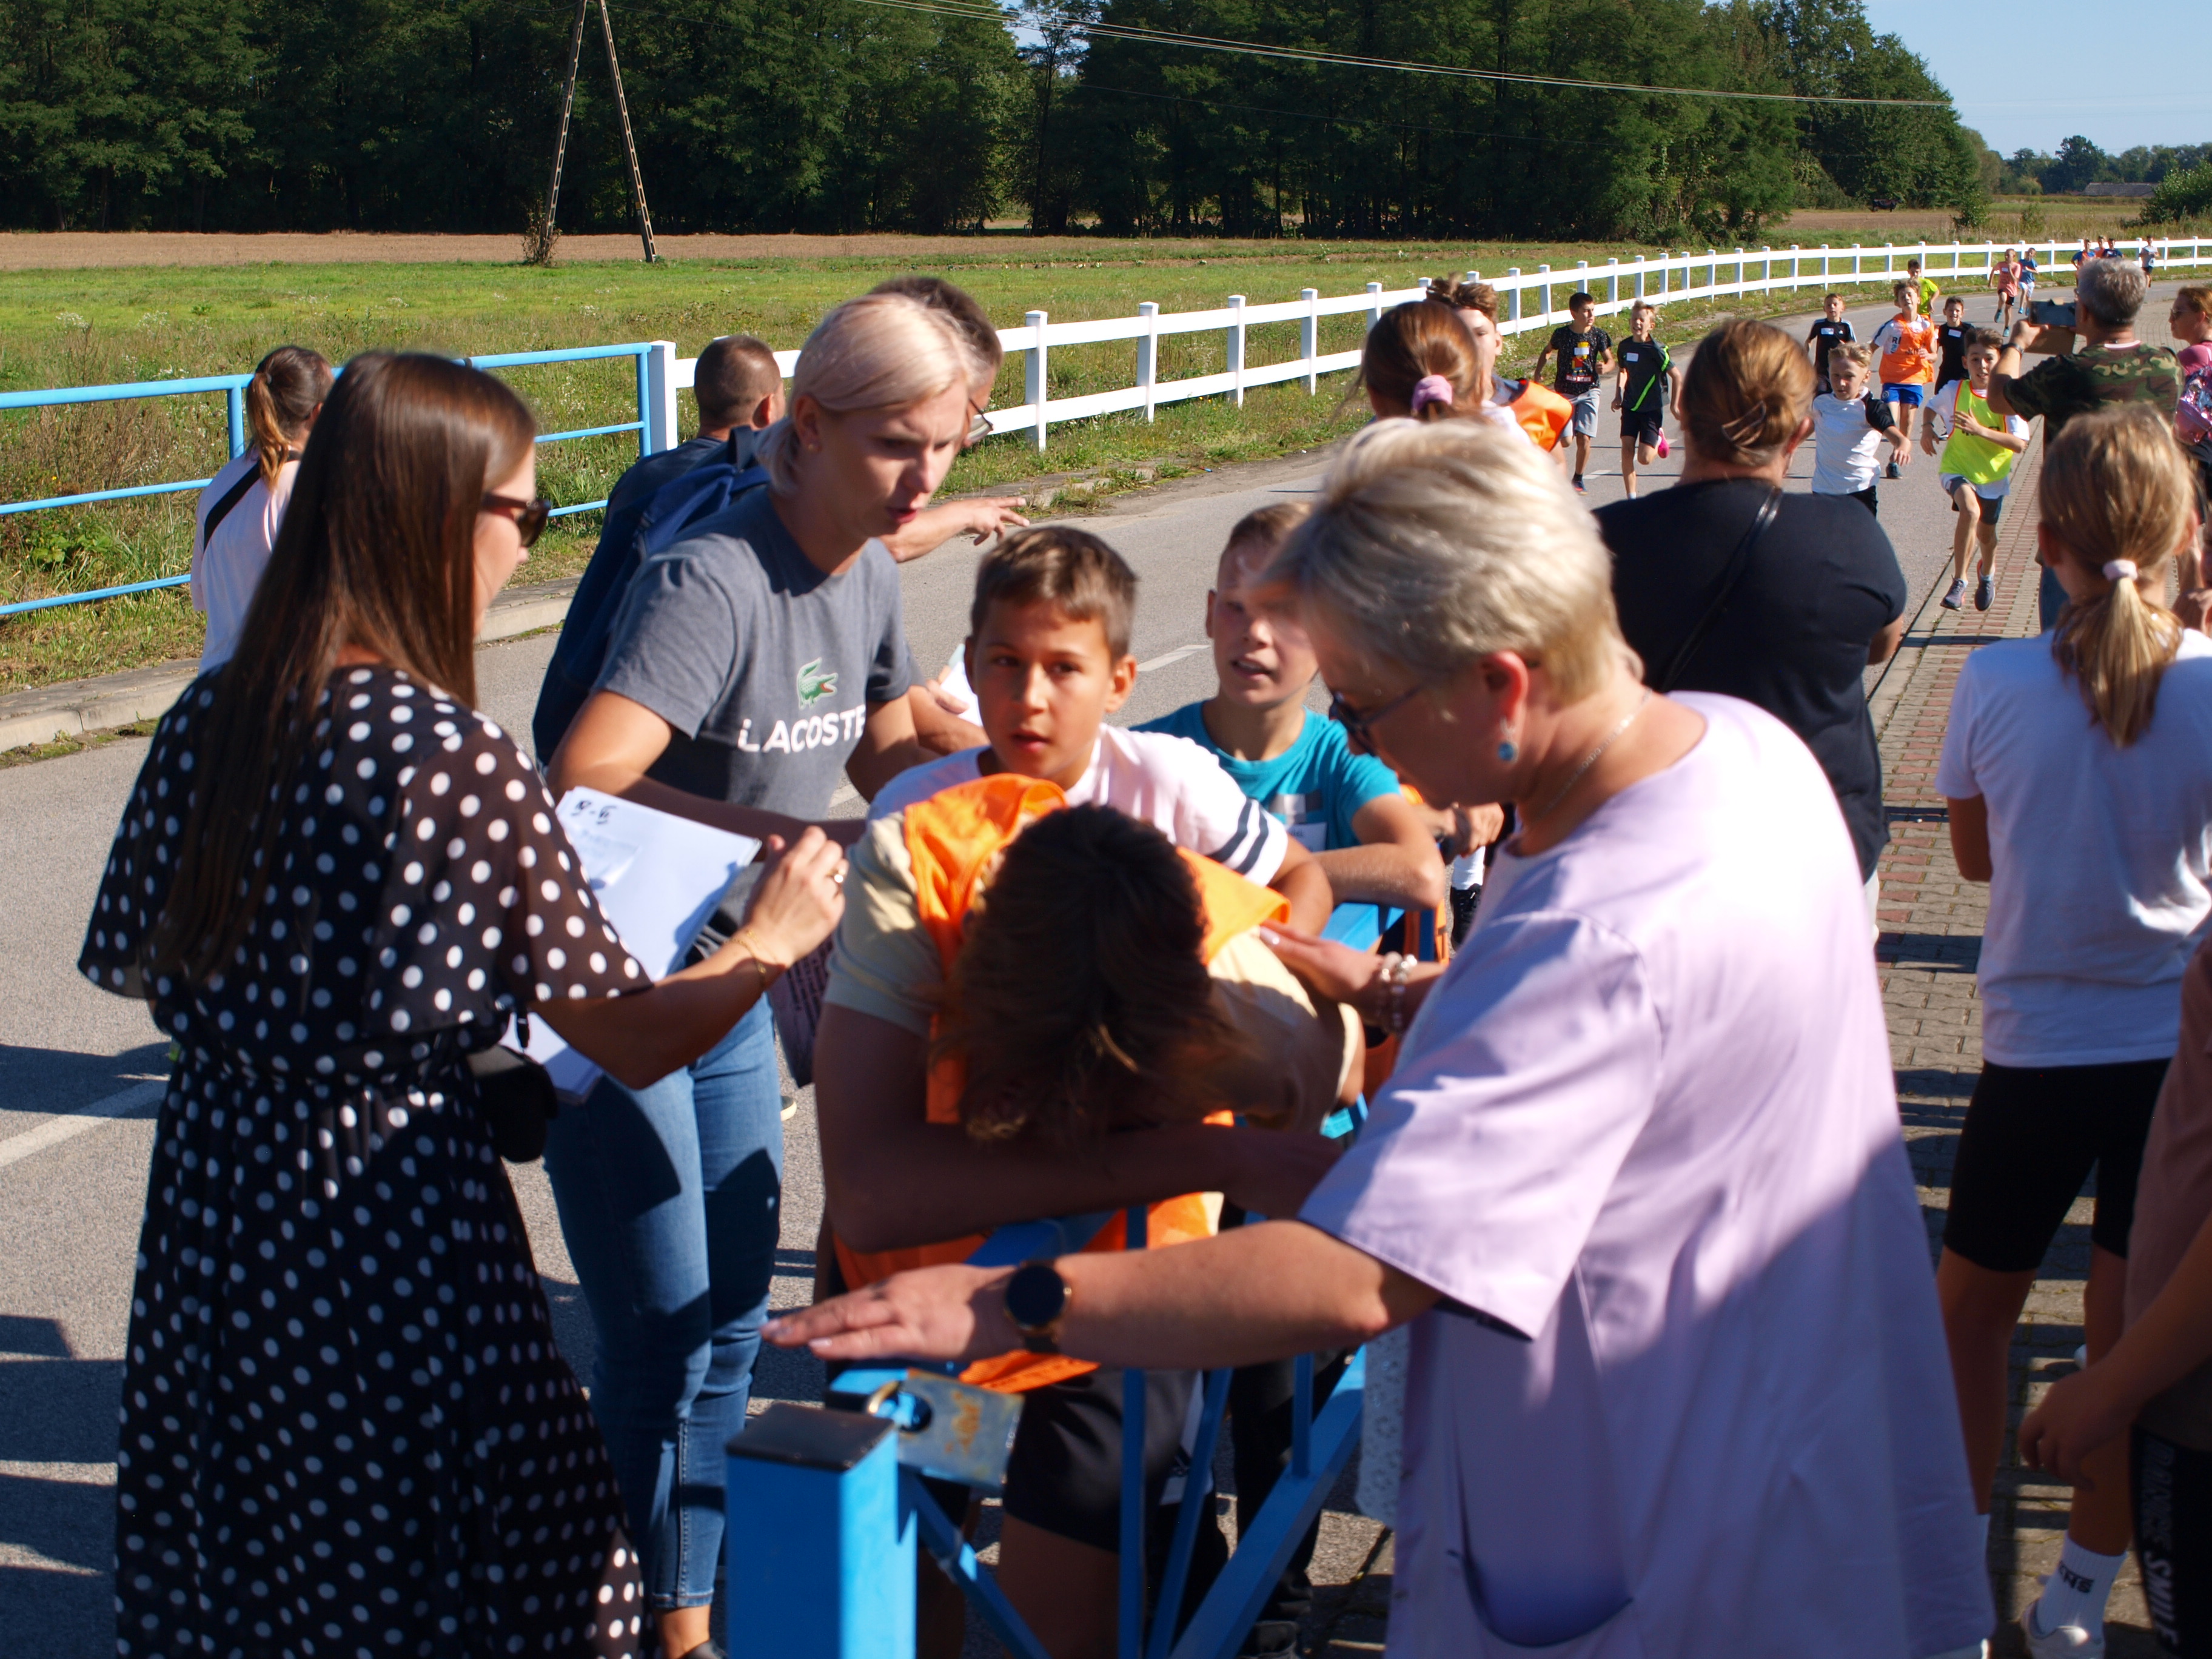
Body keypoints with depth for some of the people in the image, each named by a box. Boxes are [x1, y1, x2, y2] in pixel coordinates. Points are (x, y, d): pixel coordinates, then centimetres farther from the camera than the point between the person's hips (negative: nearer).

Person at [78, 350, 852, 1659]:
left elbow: (141, 967, 11)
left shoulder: (212, 717, -1)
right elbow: (633, 1038, -14)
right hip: (391, 1207, -7)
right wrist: (777, 935, 2)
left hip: (212, 1195, 7)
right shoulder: (454, 753, -20)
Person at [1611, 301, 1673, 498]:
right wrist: (1618, 395, 8)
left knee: (1644, 458, -8)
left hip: (1652, 408, -4)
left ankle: (1658, 439, 26)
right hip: (1630, 407, 4)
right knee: (1627, 452, -6)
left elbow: (1676, 376, -9)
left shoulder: (1656, 350, -16)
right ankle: (1631, 498, 3)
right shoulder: (1625, 346, 0)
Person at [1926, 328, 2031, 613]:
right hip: (1957, 468, -1)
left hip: (1993, 474, 1)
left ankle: (1987, 572, 54)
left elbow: (2020, 444, -22)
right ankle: (1959, 582, -23)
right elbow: (1932, 408, 15)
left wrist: (1980, 430, -31)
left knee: (1986, 533, 17)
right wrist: (1928, 428, -6)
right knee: (1970, 510, -32)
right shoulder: (1955, 391, -9)